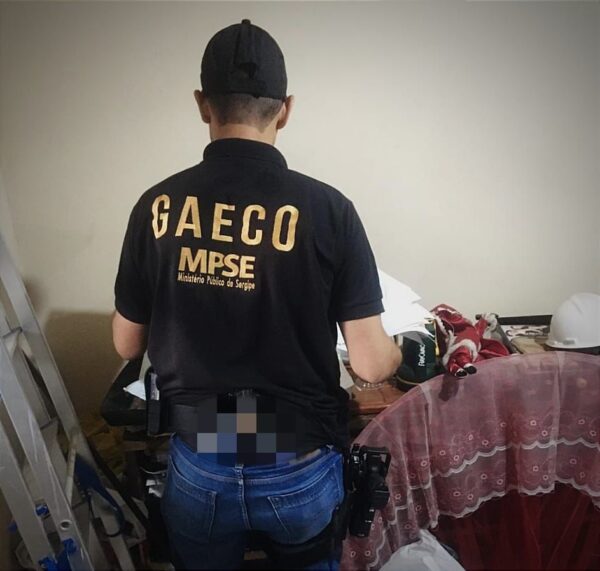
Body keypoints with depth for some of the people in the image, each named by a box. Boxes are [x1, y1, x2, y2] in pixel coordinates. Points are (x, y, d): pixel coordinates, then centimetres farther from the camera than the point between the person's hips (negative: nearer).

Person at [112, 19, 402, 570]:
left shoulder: (158, 206, -12)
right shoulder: (328, 209, -18)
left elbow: (128, 345, 0)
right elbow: (371, 364, -14)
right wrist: (403, 353, 9)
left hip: (197, 467, 2)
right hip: (299, 469, -1)